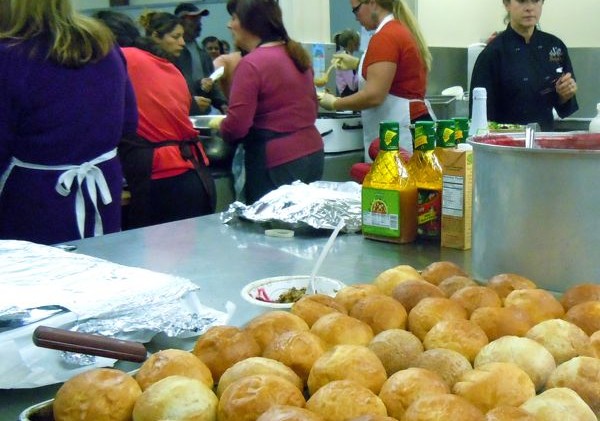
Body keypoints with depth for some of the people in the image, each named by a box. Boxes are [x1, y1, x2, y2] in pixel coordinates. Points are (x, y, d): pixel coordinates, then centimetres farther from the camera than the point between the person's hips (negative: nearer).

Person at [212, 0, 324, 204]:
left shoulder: (251, 64, -14)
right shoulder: (297, 53, 11)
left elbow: (235, 127, -17)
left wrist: (219, 125, 3)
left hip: (278, 163, -8)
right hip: (313, 152, 8)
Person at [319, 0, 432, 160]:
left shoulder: (385, 36, -15)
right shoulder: (401, 29, 16)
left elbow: (374, 95, -21)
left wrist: (334, 103, -8)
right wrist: (357, 63, 23)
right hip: (411, 126, 10)